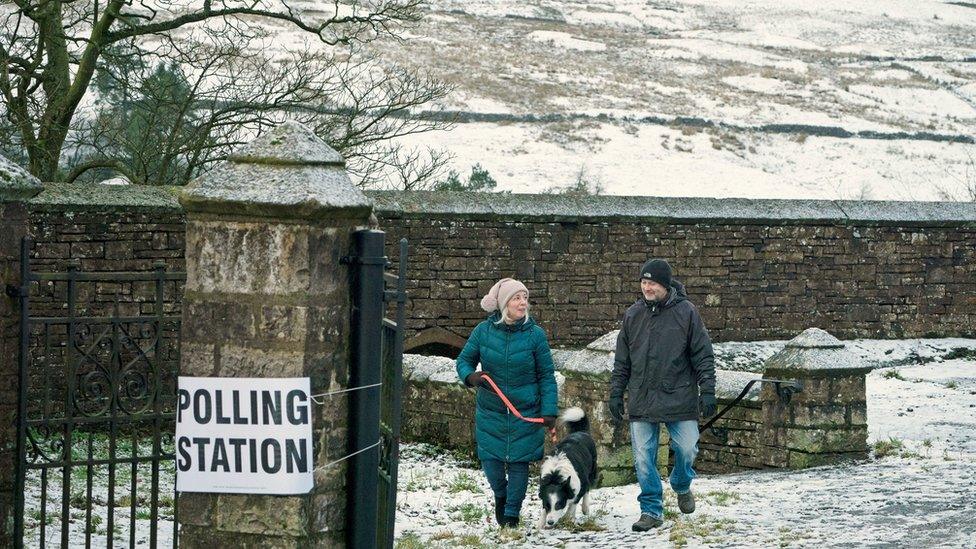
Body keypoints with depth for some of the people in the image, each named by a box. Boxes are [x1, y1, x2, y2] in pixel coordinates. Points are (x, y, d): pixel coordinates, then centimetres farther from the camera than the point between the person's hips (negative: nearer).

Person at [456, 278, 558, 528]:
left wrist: (549, 411, -8)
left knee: (518, 463, 1)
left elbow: (546, 376, -2)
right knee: (490, 460, 0)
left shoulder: (535, 334, -8)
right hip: (490, 411, 1)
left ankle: (512, 512, 19)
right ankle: (501, 496, 32)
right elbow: (464, 360, 7)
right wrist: (470, 376, -15)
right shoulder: (483, 331, -5)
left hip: (525, 413, -1)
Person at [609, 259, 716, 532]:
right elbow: (621, 361, 13)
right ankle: (651, 510, 10)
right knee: (643, 459, 0)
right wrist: (616, 393, 9)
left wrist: (707, 391, -7)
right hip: (641, 401, 2)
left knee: (687, 449, 0)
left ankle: (682, 486, 31)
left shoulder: (686, 312, -3)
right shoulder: (633, 315, 6)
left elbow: (703, 355, -1)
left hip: (679, 397, -2)